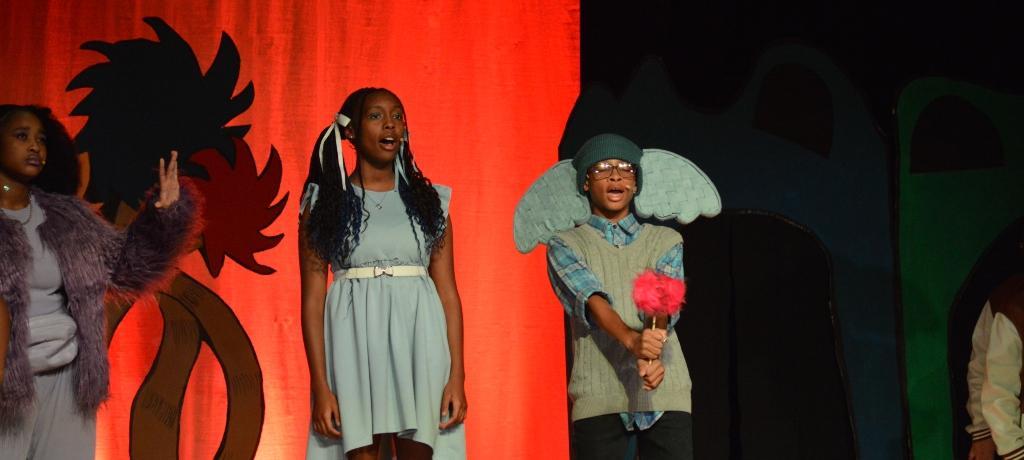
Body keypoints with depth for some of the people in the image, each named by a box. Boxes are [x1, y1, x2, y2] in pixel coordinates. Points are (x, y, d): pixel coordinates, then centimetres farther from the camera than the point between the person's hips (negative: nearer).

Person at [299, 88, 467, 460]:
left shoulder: (429, 200, 10)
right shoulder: (323, 203, 5)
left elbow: (447, 291, 7)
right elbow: (312, 297, 0)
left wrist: (457, 376, -2)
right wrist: (320, 385, -9)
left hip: (418, 341, 2)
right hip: (355, 343, -2)